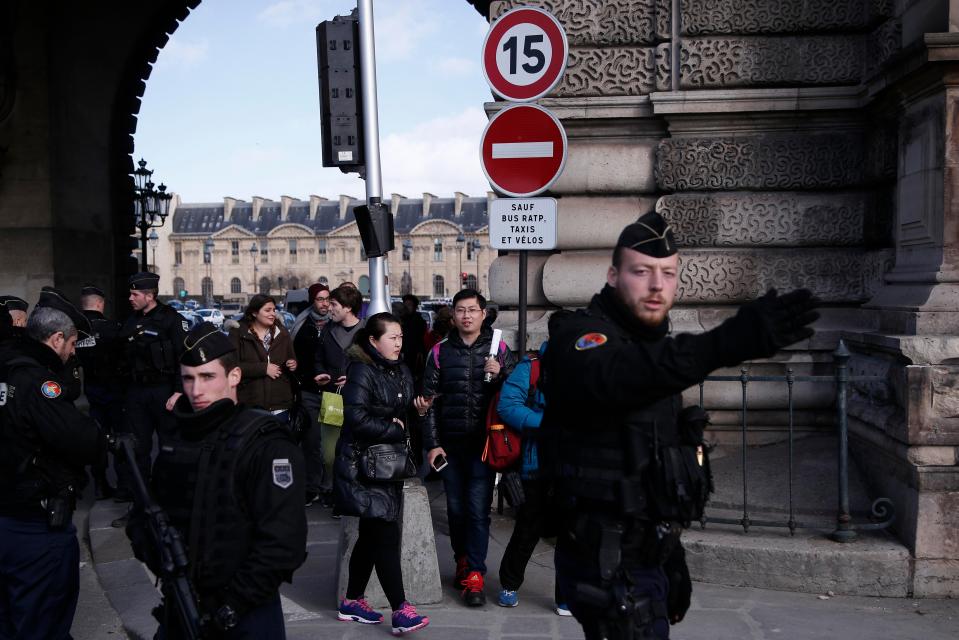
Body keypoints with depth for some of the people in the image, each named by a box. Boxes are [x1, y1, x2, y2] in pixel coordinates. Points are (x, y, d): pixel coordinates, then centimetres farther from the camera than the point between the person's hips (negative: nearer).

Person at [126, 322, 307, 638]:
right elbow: (144, 511, 12)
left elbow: (283, 543, -21)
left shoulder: (268, 446, -15)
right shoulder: (174, 437, 6)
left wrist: (230, 606, -19)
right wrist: (154, 552, -7)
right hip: (178, 608, 6)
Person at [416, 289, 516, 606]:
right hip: (450, 444, 2)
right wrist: (432, 443, 2)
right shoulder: (441, 351, 6)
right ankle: (462, 560, 30)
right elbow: (429, 401, 7)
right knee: (456, 508, 11)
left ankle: (474, 575, 1)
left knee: (478, 509, -5)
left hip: (484, 443, -2)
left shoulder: (498, 348, 3)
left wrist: (499, 375, -16)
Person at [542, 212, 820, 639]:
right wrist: (726, 343, -57)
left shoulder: (649, 346, 12)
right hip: (611, 569, -9)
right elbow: (612, 378, -44)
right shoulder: (580, 337, -17)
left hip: (647, 555, 9)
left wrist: (670, 557, 20)